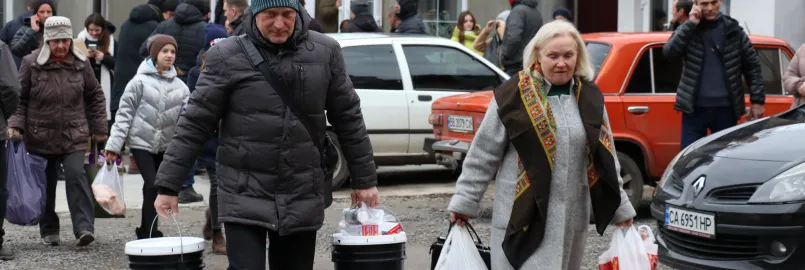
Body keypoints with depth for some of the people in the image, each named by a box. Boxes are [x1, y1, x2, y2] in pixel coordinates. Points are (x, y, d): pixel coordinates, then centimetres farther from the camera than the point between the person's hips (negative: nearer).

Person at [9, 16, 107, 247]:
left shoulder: (81, 63, 0)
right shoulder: (31, 63, -6)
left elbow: (95, 96, 10)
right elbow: (19, 98, 0)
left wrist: (100, 127, 8)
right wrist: (15, 125, -12)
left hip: (74, 136, 0)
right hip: (40, 137, 0)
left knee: (76, 175, -16)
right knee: (46, 184, 9)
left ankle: (84, 227, -17)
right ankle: (49, 230, 23)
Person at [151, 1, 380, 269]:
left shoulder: (325, 52, 2)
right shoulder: (228, 57, -4)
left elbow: (348, 118, 10)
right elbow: (194, 124, -2)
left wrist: (364, 179, 11)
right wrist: (169, 185, -4)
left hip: (303, 196, 3)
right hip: (245, 196, -2)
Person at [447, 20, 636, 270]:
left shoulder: (590, 97, 7)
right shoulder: (513, 95, -7)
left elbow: (606, 158, 15)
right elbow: (483, 154, -3)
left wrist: (620, 207, 15)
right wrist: (464, 202, -3)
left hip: (571, 217, 5)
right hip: (523, 215, -5)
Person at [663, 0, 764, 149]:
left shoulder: (734, 31, 4)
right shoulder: (688, 29, 4)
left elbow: (752, 65, 7)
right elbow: (669, 52, -12)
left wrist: (757, 100, 2)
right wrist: (690, 24, -15)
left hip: (725, 108, 1)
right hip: (694, 108, 0)